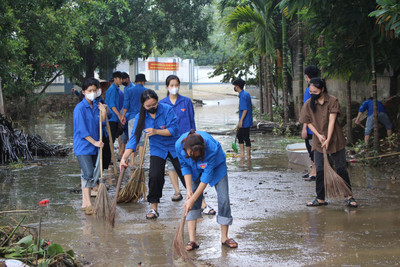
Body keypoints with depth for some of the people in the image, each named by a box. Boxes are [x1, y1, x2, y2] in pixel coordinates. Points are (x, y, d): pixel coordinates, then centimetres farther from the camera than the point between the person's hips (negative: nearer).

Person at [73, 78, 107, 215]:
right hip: (83, 147, -7)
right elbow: (82, 129, -14)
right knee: (88, 174, -16)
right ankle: (88, 204, -16)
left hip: (94, 147, 7)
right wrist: (95, 142, -16)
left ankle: (85, 202, 17)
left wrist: (103, 113, -4)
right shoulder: (80, 108, -12)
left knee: (93, 175, 9)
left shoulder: (97, 106, 9)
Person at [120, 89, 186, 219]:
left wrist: (156, 131, -34)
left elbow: (173, 130, -21)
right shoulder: (140, 117, -10)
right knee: (155, 176, -14)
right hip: (157, 149, 2)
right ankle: (154, 208, 0)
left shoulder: (167, 109, -18)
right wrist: (124, 157, -24)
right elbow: (134, 138, -13)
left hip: (175, 147, -2)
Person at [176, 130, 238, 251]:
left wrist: (192, 199, -33)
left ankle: (224, 237, 6)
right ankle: (192, 240, -12)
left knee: (224, 199, -9)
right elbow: (185, 167, -16)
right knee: (193, 201, -12)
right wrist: (189, 190, -22)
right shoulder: (179, 145, -35)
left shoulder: (212, 148, -44)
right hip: (195, 169, 2)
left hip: (216, 166, -2)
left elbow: (207, 175, -35)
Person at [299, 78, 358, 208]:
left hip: (335, 140, -2)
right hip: (318, 141, 3)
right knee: (319, 170, 2)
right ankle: (320, 198, 11)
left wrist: (328, 140, -18)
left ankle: (348, 196, 9)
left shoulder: (332, 101, -10)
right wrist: (318, 135, -10)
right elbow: (308, 122, 4)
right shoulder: (308, 104, -1)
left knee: (341, 168, 1)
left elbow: (332, 121, -13)